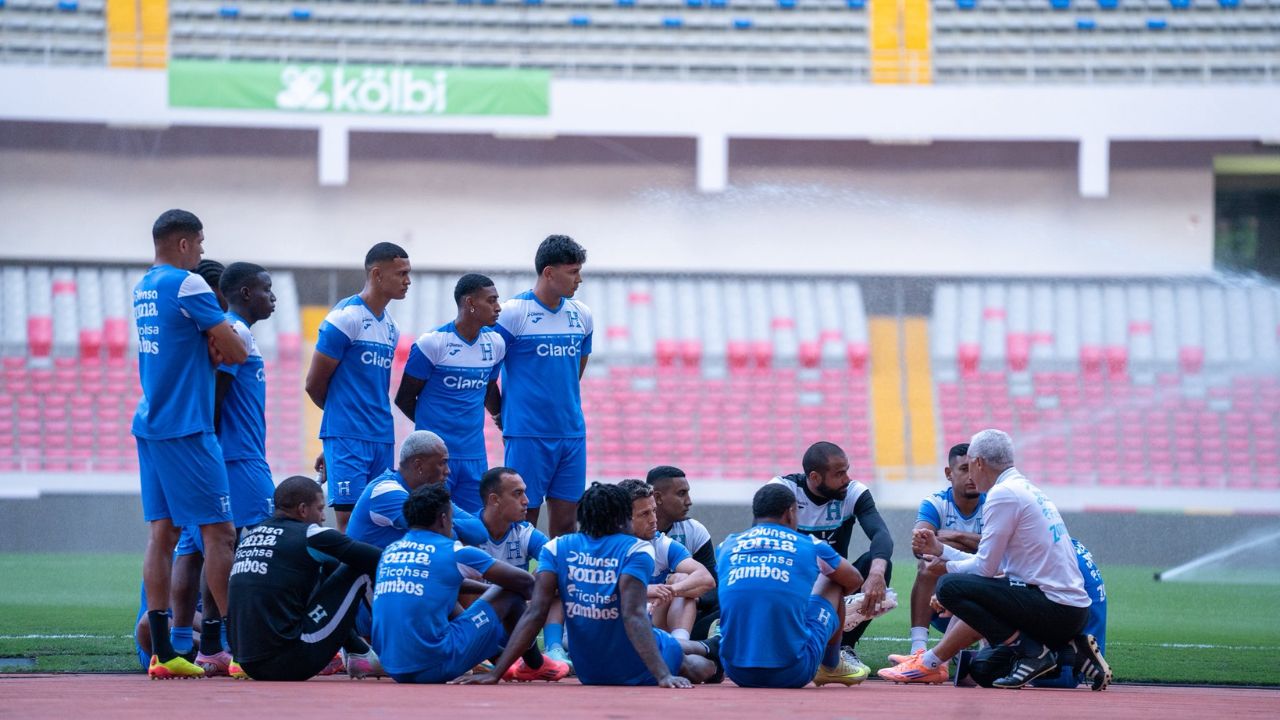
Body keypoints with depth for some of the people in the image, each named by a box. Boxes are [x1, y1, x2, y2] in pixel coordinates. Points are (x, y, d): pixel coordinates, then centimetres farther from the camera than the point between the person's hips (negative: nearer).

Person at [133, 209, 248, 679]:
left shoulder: (142, 289, 15)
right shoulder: (188, 285, -12)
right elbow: (236, 353, -11)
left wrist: (208, 348, 5)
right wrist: (217, 347, 9)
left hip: (150, 425, 9)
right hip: (186, 428, -8)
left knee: (162, 532, 6)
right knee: (220, 533, -6)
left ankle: (162, 652, 3)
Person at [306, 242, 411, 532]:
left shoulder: (390, 326, 15)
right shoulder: (345, 317, -10)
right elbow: (314, 384, -5)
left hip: (383, 439, 8)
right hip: (348, 438, -8)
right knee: (349, 519, -11)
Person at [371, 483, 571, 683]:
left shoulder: (389, 551, 13)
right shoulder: (452, 552, -4)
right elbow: (524, 581, 6)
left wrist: (485, 588, 44)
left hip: (393, 669, 7)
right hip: (436, 666, -7)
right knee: (509, 593, 10)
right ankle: (535, 665, 32)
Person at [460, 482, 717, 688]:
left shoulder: (556, 549, -5)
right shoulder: (635, 550, -15)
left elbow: (535, 614, -14)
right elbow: (633, 615, -28)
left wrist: (496, 673, -17)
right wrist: (664, 676, -34)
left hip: (589, 674, 4)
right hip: (639, 672, -4)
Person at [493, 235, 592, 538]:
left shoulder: (581, 315, 10)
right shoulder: (513, 312, -8)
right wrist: (502, 413, 4)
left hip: (572, 433, 5)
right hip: (527, 434, -5)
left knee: (565, 519, 5)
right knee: (524, 518, -4)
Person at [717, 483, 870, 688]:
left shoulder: (727, 546, 10)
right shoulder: (809, 546, 5)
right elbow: (855, 580, 26)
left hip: (737, 673, 2)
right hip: (793, 674, -2)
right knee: (832, 583, 23)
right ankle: (831, 667, 41)